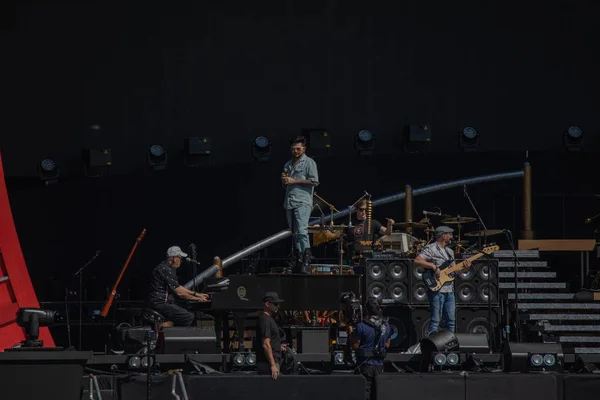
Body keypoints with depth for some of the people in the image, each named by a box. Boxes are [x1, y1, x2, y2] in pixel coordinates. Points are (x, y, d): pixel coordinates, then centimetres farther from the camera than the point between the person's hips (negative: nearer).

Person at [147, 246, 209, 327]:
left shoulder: (167, 268, 17)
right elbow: (179, 293, -15)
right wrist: (196, 299, -5)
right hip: (160, 304, -11)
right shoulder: (166, 270, -16)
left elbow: (178, 287, 27)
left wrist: (196, 294, 23)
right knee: (189, 317, -19)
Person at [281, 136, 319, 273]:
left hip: (302, 202, -7)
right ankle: (297, 258, 7)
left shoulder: (309, 162, 0)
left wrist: (294, 181, -11)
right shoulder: (288, 164, 22)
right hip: (290, 202, 7)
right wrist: (284, 179, 6)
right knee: (294, 232, 5)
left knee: (302, 231, -18)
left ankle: (306, 261, -23)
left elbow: (315, 181, -10)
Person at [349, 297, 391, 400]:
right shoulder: (386, 325, 4)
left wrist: (351, 333, 4)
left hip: (365, 365, -5)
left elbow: (355, 346, -10)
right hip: (379, 365, 5)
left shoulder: (361, 326, -15)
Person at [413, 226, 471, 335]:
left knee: (451, 321, 9)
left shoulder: (449, 251, 19)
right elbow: (417, 260, -19)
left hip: (449, 290, 8)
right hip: (436, 289, -8)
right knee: (436, 321, -8)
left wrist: (465, 268, 2)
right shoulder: (431, 249, -7)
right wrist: (433, 266, -22)